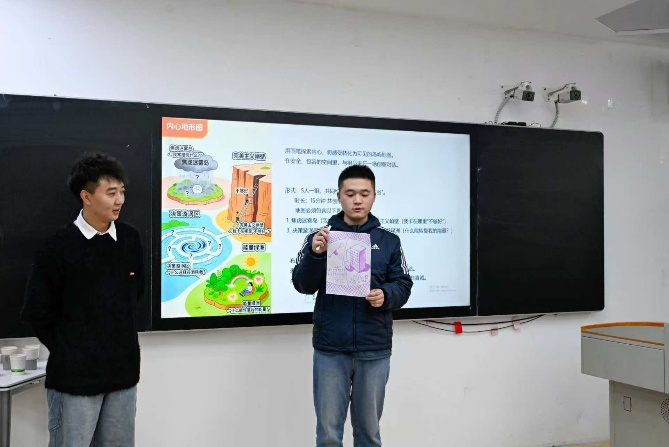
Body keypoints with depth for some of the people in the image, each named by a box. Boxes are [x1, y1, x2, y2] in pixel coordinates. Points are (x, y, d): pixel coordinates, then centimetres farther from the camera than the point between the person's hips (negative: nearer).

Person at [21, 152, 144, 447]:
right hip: (75, 377, -4)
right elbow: (36, 313, -5)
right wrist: (66, 353, 1)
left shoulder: (130, 239, 2)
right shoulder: (59, 246, -11)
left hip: (123, 371, 4)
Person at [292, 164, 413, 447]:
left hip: (374, 351, 1)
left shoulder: (389, 241, 7)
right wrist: (315, 254, -21)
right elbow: (304, 285, -3)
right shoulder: (320, 237, 5)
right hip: (330, 350, 0)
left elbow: (403, 286, 4)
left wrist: (385, 295, -18)